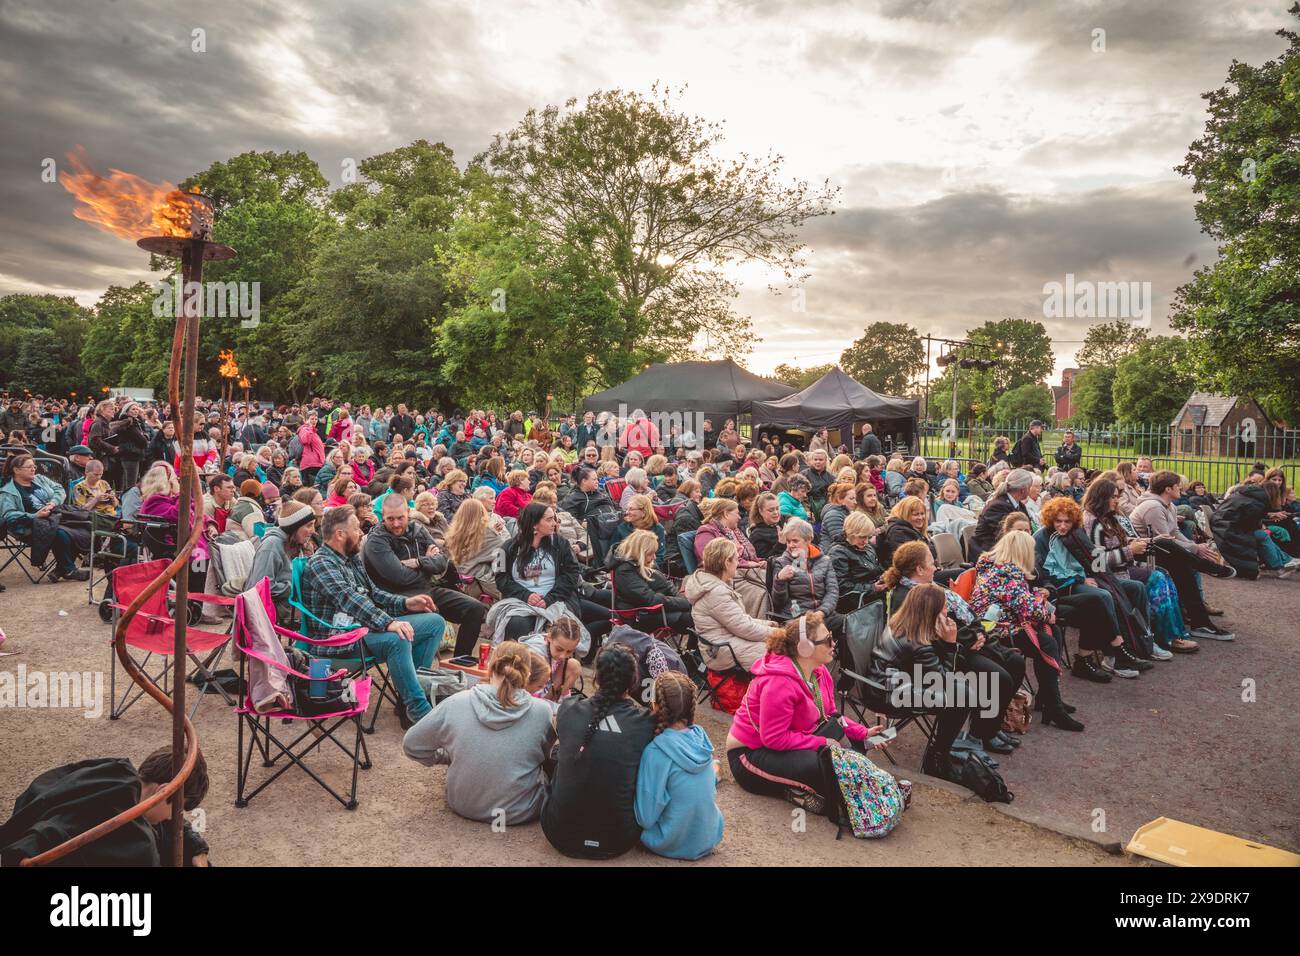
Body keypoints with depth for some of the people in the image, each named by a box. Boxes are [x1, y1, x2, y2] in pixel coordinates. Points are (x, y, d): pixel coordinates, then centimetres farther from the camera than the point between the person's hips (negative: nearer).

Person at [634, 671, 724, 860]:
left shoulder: (656, 752, -26)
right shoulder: (701, 736, -9)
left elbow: (645, 818, -20)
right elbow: (711, 785, 5)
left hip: (673, 846, -5)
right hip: (710, 838, 5)